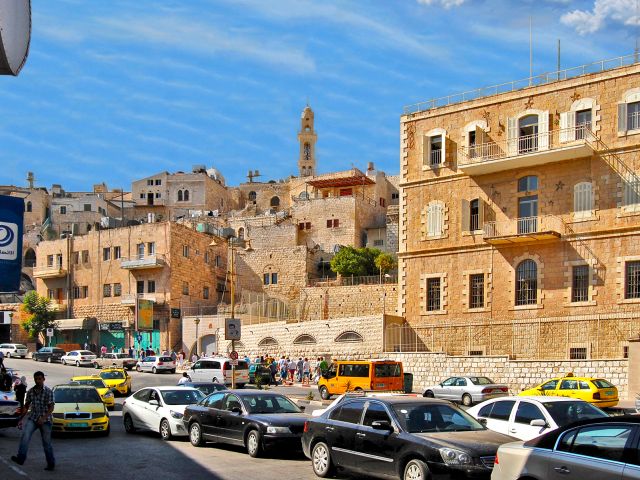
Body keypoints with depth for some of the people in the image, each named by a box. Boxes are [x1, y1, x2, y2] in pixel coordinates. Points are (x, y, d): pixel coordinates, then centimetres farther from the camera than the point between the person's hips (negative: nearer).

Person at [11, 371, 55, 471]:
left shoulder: (48, 391, -7)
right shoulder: (30, 391, 5)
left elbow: (51, 407, -10)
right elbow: (26, 406, 13)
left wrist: (43, 418, -21)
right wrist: (21, 419, 10)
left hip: (45, 420, -3)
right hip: (32, 418, 3)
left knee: (47, 442, 3)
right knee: (25, 435, -22)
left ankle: (51, 464, 16)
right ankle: (20, 458, -29)